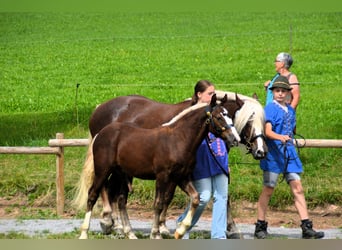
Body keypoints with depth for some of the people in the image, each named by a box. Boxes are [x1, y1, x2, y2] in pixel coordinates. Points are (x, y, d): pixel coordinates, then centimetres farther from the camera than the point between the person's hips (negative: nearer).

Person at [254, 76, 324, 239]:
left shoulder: (290, 110, 13)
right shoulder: (270, 109, -7)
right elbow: (267, 131, -20)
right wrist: (281, 137, -36)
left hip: (289, 154, 6)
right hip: (273, 154, -6)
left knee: (297, 189, -2)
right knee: (268, 190, 1)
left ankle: (307, 228, -5)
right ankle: (260, 227, 11)